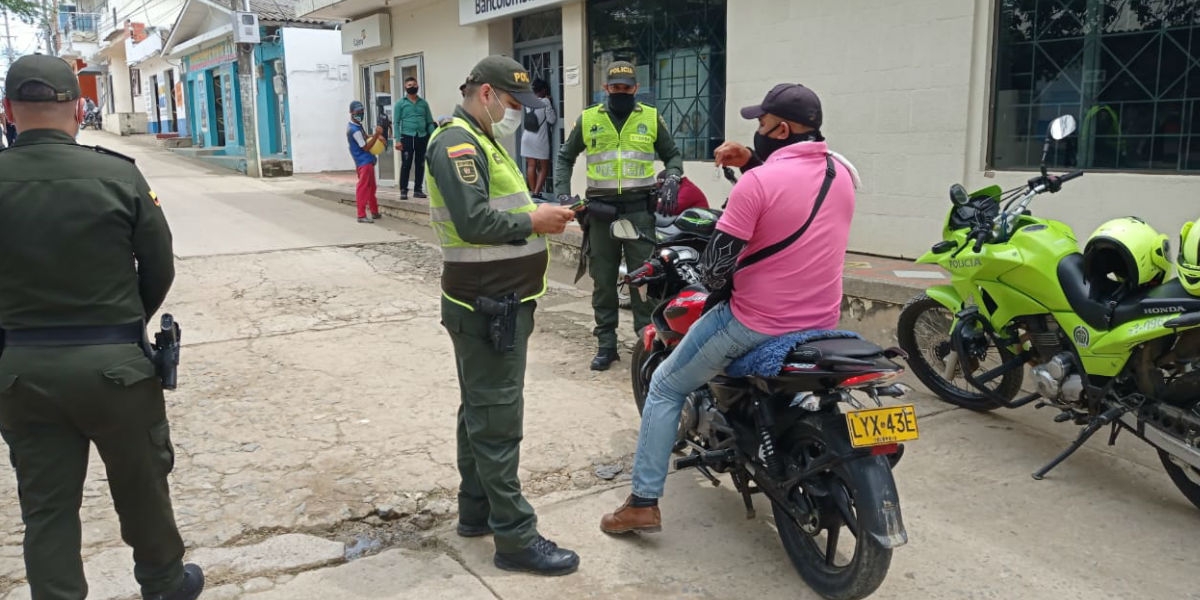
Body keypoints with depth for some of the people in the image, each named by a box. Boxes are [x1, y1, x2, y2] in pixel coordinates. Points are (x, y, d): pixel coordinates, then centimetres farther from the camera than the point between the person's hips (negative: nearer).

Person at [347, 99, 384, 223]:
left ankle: (374, 212, 27)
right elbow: (366, 147, -19)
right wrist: (376, 134, -24)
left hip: (368, 161, 10)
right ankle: (361, 215, -9)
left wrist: (376, 135, 1)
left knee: (371, 187, 17)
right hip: (364, 162, -10)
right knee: (363, 188, -9)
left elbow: (365, 137, 21)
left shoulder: (358, 125, 11)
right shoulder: (354, 130, -19)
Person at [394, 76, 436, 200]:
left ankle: (417, 190, 17)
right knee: (406, 165, -4)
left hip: (422, 137, 3)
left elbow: (430, 122, 11)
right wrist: (397, 140, -11)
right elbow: (397, 123, 0)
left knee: (420, 165, 7)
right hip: (407, 137, -3)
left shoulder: (424, 103, 12)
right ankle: (403, 191, 0)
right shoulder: (401, 103, 4)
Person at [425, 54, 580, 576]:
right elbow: (474, 222, -26)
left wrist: (541, 212, 3)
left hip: (499, 303, 11)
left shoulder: (482, 142, 18)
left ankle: (477, 511, 30)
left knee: (481, 411, 17)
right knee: (497, 420, -5)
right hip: (488, 307, -11)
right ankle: (515, 537, 2)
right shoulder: (457, 143, -15)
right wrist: (534, 221, -16)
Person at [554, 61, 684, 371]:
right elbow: (565, 157, 18)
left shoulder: (651, 118, 7)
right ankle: (606, 343, 17)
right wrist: (562, 193, 5)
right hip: (600, 211, 1)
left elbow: (672, 155, 15)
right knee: (603, 281, 7)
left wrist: (672, 180, -5)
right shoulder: (587, 119, 9)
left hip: (640, 210, -1)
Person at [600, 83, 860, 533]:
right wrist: (754, 163, 10)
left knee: (665, 387, 11)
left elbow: (715, 268, -17)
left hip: (757, 324, -7)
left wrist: (717, 285, 6)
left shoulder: (758, 182, -18)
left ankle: (644, 503, 13)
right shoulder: (845, 174, 2)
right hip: (822, 326, 7)